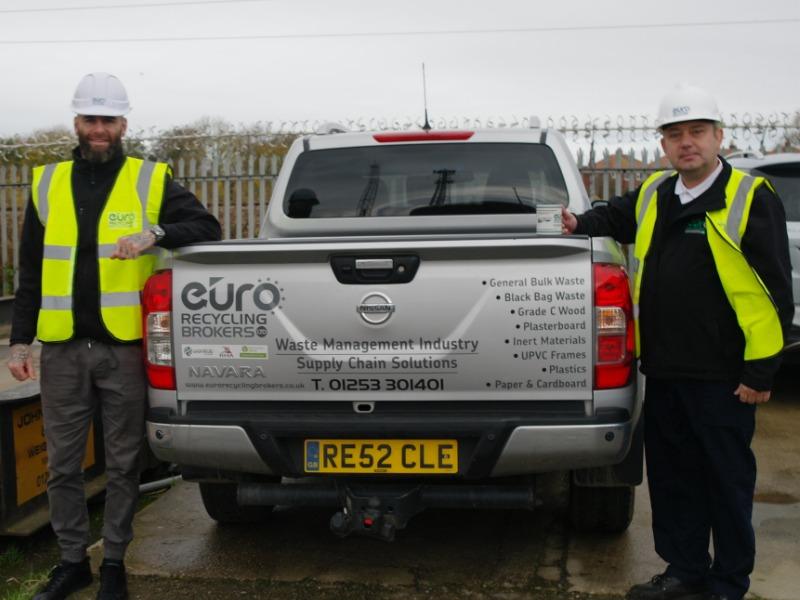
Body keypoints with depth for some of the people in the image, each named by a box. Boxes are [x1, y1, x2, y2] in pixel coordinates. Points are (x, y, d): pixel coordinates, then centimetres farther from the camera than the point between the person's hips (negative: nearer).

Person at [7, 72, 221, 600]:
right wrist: (21, 340, 8)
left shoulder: (151, 180, 2)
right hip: (62, 349, 3)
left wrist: (156, 234, -21)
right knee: (63, 463, 10)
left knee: (123, 462, 7)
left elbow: (207, 227, -4)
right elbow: (31, 272, 12)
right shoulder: (47, 184, 10)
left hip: (124, 347, -2)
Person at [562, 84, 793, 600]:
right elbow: (616, 216, 35)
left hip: (723, 376, -6)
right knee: (671, 475, 15)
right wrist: (583, 225, 15)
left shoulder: (751, 199, -10)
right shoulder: (652, 195, 10)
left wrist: (761, 371, -14)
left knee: (727, 480, 6)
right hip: (664, 369, 7)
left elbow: (774, 290, -12)